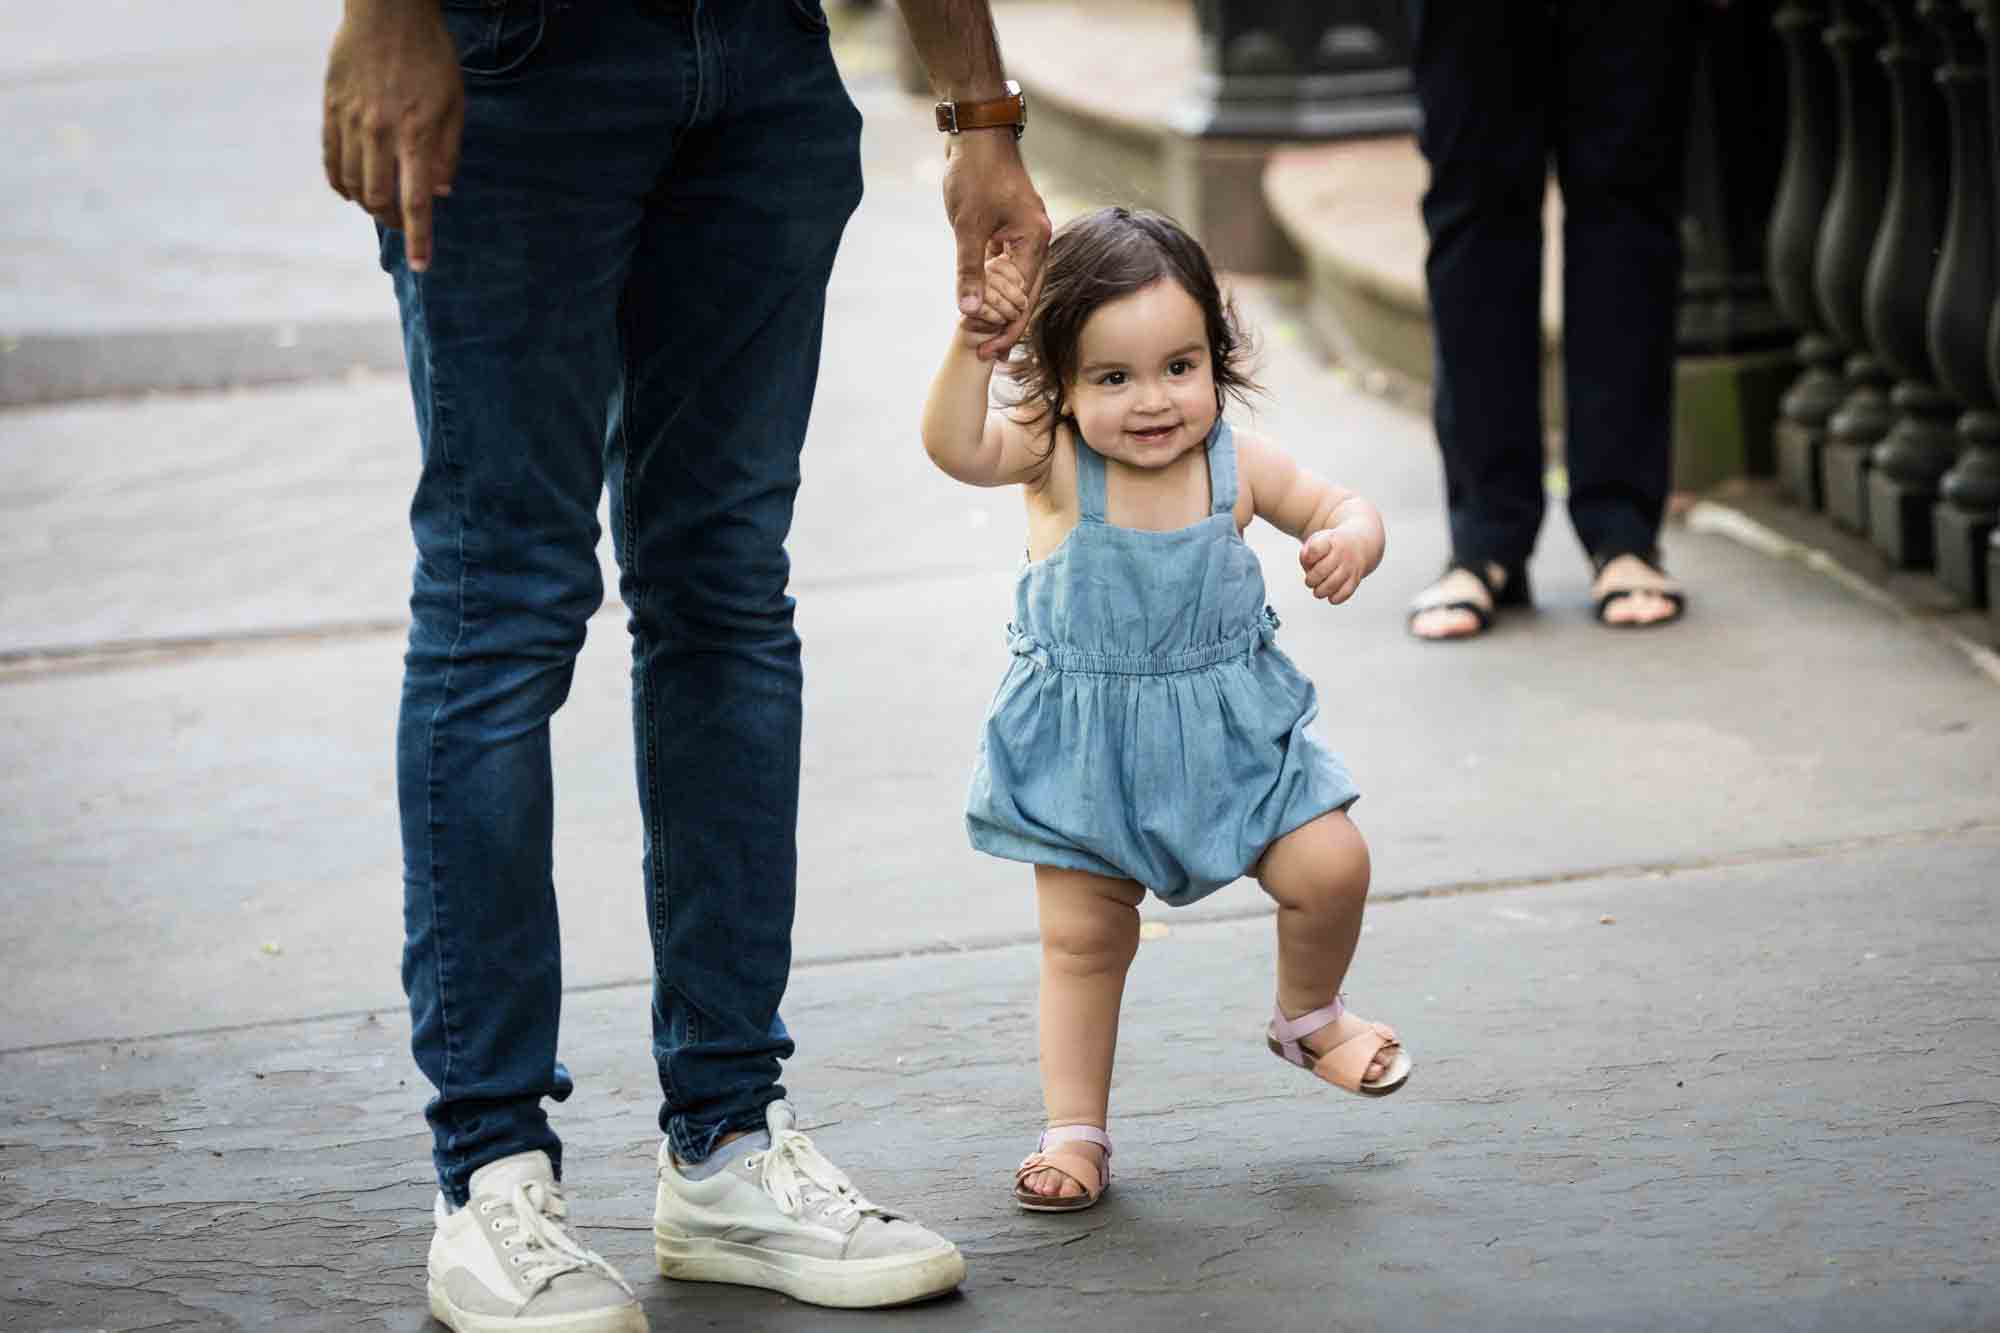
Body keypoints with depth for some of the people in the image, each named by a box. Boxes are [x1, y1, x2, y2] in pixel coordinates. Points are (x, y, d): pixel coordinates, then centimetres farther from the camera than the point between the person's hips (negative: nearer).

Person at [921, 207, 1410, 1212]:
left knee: (1329, 867, -4)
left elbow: (1340, 507, 3)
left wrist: (1351, 541, -20)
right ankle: (1075, 1131, 19)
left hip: (1227, 730, 2)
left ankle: (1308, 1017, 27)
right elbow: (956, 447, -34)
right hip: (1084, 743, -2)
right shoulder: (1053, 458, -16)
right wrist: (974, 341, -48)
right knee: (1083, 936, 5)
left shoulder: (1235, 466, -8)